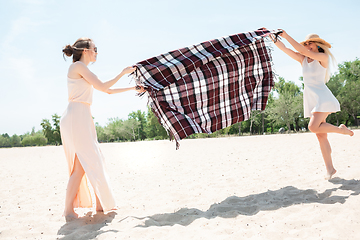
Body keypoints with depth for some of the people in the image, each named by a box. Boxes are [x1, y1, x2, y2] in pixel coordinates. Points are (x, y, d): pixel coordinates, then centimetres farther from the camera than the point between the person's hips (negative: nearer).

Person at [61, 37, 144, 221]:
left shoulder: (83, 70, 24)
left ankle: (101, 203, 18)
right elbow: (103, 87, -10)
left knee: (92, 160, 11)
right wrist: (122, 73, 1)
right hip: (77, 118, -10)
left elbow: (108, 91, 26)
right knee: (82, 164, -10)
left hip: (82, 119, 10)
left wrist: (133, 88, 28)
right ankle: (69, 210, -5)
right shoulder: (78, 65, -4)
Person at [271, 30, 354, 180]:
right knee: (320, 135, 3)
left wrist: (286, 36, -16)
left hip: (323, 97, -6)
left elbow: (303, 51, -17)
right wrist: (273, 38, -3)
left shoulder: (323, 57, -5)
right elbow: (285, 49, 8)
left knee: (314, 127, -25)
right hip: (310, 99, 6)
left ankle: (341, 129, 1)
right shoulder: (303, 60, 12)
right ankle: (330, 168, 7)